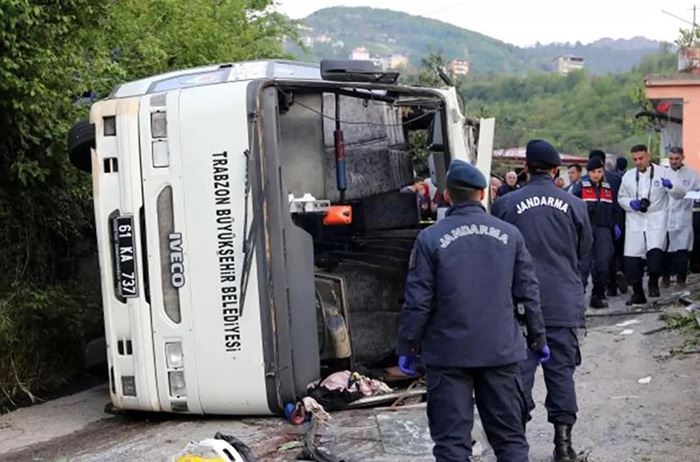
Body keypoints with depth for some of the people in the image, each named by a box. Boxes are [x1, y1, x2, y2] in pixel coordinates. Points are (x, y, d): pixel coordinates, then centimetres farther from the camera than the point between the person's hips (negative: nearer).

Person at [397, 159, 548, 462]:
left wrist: (408, 347, 3)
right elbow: (528, 293, 5)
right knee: (510, 437, 13)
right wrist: (537, 339, 16)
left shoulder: (430, 239, -7)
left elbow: (418, 301, -8)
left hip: (449, 354, -2)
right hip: (501, 351, 3)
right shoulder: (510, 235, 2)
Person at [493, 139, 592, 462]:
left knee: (519, 369, 7)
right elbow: (584, 250, 10)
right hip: (564, 304, 1)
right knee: (561, 370, 7)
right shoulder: (573, 205, -2)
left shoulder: (506, 205, -6)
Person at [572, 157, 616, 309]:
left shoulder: (608, 188, 15)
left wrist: (614, 225, 10)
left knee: (603, 264, 4)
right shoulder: (581, 187, 1)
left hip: (603, 229, 4)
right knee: (584, 263, -10)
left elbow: (613, 210, 22)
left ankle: (598, 296, 14)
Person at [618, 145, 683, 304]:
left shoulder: (662, 172, 2)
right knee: (631, 259, 0)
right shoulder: (628, 176, 11)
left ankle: (653, 282, 1)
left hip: (656, 221, -3)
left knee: (655, 253, -24)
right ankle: (638, 293, 17)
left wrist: (671, 186, -26)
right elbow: (621, 198, 18)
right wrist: (630, 203, -5)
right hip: (635, 222, 3)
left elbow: (680, 193, -3)